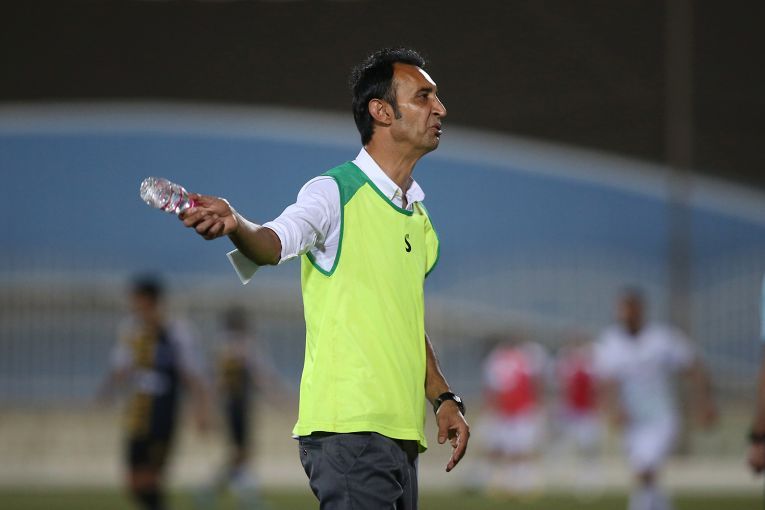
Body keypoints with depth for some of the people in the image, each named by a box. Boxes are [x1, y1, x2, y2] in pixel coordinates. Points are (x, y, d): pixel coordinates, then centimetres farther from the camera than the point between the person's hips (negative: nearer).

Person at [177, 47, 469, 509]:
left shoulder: (417, 214, 19)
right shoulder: (335, 193, -6)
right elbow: (276, 242, -27)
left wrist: (444, 397, 18)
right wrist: (235, 225, -48)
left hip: (403, 436, 8)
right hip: (348, 429, -8)